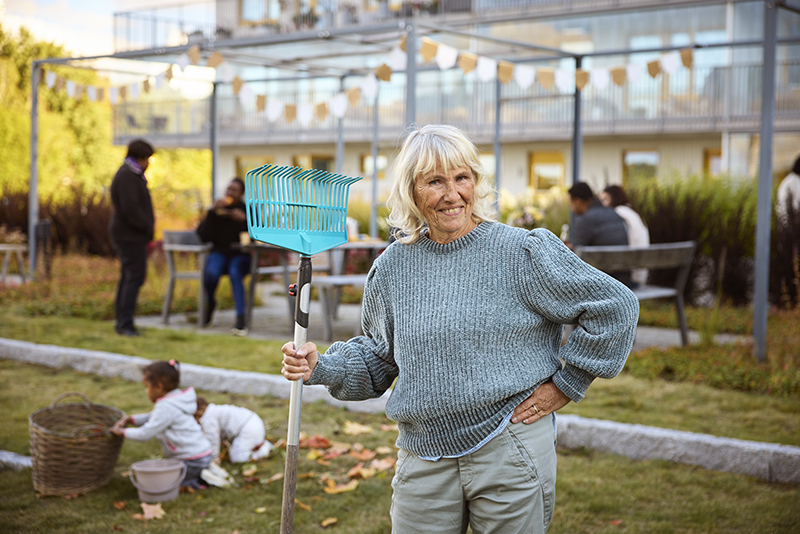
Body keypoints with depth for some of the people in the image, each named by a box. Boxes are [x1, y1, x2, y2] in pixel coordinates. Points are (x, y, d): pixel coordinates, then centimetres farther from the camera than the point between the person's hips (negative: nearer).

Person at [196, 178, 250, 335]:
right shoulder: (217, 210, 7)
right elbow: (203, 236, -4)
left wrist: (245, 219, -22)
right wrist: (212, 212, -13)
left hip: (240, 256, -1)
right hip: (219, 253, 1)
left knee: (235, 273, -36)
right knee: (211, 272, -34)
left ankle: (240, 319, -41)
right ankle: (210, 303, -1)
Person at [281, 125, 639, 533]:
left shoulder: (524, 253, -8)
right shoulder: (393, 266, 5)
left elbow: (614, 307, -4)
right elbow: (378, 356, 17)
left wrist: (565, 385, -3)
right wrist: (322, 366, -1)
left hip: (509, 451, -3)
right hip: (423, 461, 3)